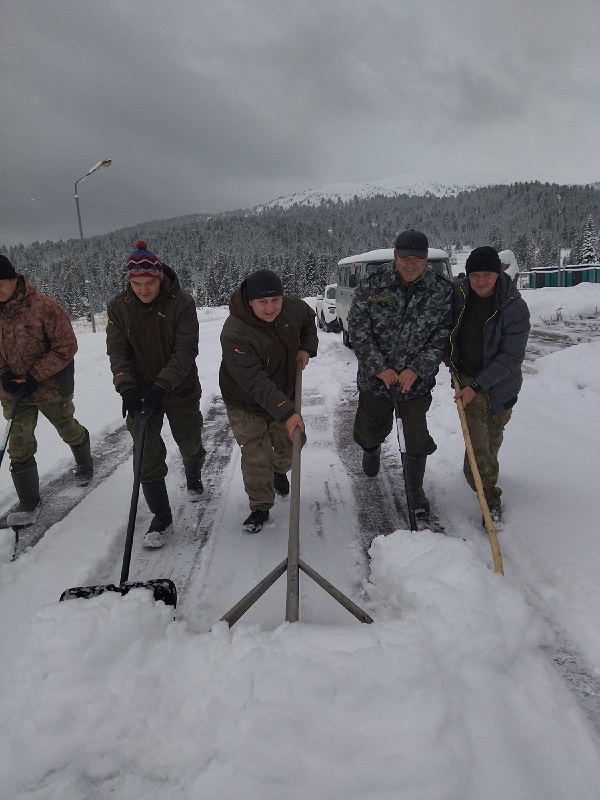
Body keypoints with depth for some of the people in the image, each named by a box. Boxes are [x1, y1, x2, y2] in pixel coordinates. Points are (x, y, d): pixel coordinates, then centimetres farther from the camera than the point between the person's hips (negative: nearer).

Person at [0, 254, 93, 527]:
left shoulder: (44, 307, -20)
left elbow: (66, 347, -17)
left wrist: (35, 376, -20)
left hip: (50, 387, -3)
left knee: (69, 431, 19)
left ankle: (85, 464, 49)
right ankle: (28, 504, 16)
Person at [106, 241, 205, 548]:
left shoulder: (182, 303, -15)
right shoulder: (118, 307, -6)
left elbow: (186, 350, -20)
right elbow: (117, 353, -6)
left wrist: (162, 386, -30)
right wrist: (126, 387, -22)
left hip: (181, 391, -1)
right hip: (140, 393, 1)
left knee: (190, 445, 18)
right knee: (148, 457, -2)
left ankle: (194, 480, 52)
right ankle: (162, 519, 14)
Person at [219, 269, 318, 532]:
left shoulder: (292, 307, -15)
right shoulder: (235, 334, -34)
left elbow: (308, 318, 12)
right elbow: (255, 383, -36)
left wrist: (307, 347, -4)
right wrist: (286, 412, -41)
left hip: (284, 395, 5)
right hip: (246, 404, -5)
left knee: (290, 444, 17)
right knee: (257, 456, -8)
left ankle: (279, 471, 52)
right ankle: (260, 508, 15)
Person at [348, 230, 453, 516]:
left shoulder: (442, 290, -8)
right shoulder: (372, 283, -10)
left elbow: (442, 336, -6)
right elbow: (358, 329, -10)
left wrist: (416, 369, -17)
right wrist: (380, 368, -16)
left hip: (417, 380, 0)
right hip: (375, 377, 1)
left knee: (417, 441, 3)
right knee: (371, 431, 18)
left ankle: (416, 489, 26)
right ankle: (372, 448, 55)